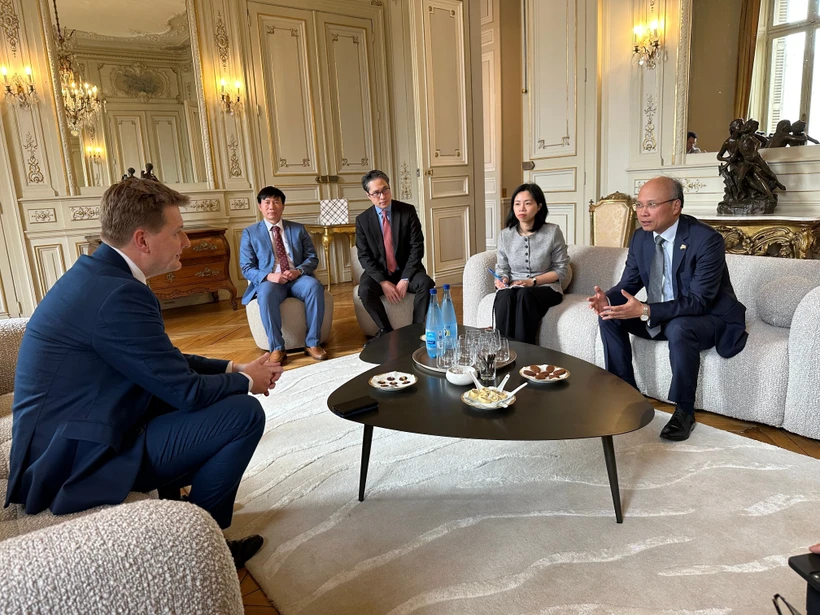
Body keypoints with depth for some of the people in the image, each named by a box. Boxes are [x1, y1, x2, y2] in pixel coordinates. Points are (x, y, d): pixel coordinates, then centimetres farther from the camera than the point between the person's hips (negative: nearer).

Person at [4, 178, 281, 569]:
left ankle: (175, 507, 29)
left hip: (69, 441, 10)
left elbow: (165, 364, 13)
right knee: (244, 413, -14)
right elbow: (186, 391, -20)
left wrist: (232, 369, 6)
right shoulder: (118, 293, -26)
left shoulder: (98, 273, 5)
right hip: (79, 463, -10)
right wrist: (246, 381, -3)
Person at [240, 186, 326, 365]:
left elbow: (312, 258, 9)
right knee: (266, 294, -38)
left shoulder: (298, 229, 15)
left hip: (297, 278, 2)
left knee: (315, 287, -33)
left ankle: (312, 343, -24)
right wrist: (268, 276, -17)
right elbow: (246, 268, 3)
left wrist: (298, 271, -14)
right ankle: (277, 348, -29)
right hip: (268, 281, -1)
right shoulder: (250, 233, 9)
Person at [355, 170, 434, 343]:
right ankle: (386, 330, -10)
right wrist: (383, 282, -20)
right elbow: (364, 256, -6)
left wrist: (405, 279, -19)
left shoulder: (408, 211, -5)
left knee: (426, 284, -30)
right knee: (365, 290, -30)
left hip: (407, 270, 0)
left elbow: (417, 247, -9)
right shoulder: (362, 219, -3)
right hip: (379, 272, 0)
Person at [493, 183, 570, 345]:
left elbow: (561, 270, -3)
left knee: (524, 295, -37)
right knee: (504, 297, -35)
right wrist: (502, 280, -14)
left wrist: (533, 281, -15)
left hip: (546, 287, -2)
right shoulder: (505, 234, 3)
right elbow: (502, 268, 9)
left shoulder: (553, 232, -5)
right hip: (513, 287, 2)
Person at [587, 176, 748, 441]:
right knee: (609, 316, -11)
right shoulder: (641, 237, -3)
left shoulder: (707, 239, -24)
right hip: (659, 315, 7)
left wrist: (645, 311, -40)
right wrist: (607, 298, -23)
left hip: (708, 317, -6)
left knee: (679, 328, -38)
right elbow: (628, 283, 1)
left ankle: (684, 411, -19)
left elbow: (698, 302, -30)